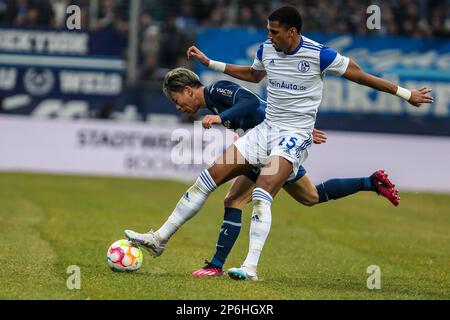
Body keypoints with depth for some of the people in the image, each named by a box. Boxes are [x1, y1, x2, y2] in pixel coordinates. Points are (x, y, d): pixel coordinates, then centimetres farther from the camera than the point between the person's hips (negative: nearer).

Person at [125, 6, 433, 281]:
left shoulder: (319, 54, -15)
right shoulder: (267, 50, 3)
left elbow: (361, 76, -6)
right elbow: (253, 74, 26)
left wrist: (407, 94, -4)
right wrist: (209, 62, 27)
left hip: (295, 136, -6)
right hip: (266, 130, 6)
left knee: (261, 195, -27)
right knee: (209, 177, -2)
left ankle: (251, 268, -29)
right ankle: (161, 238, 3)